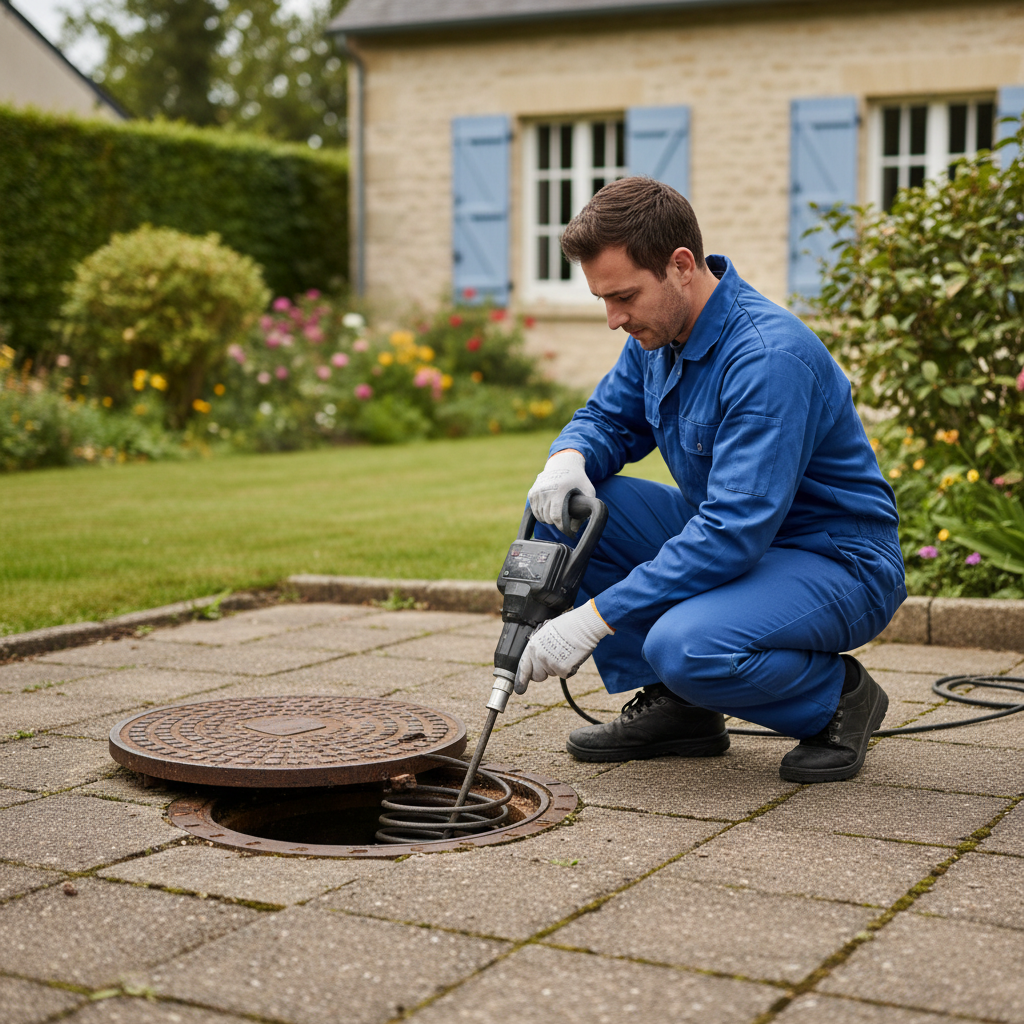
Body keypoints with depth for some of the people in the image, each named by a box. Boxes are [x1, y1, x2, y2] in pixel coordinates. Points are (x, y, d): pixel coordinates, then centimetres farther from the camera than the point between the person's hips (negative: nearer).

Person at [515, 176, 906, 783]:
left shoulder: (770, 357, -29)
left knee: (685, 645, -35)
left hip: (839, 566, -9)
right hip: (731, 538, 9)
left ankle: (838, 695, -4)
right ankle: (673, 704, 1)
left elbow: (731, 534, -34)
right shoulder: (658, 334, -1)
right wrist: (570, 457, -13)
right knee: (562, 506, -6)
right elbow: (610, 418, 14)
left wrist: (594, 619, -34)